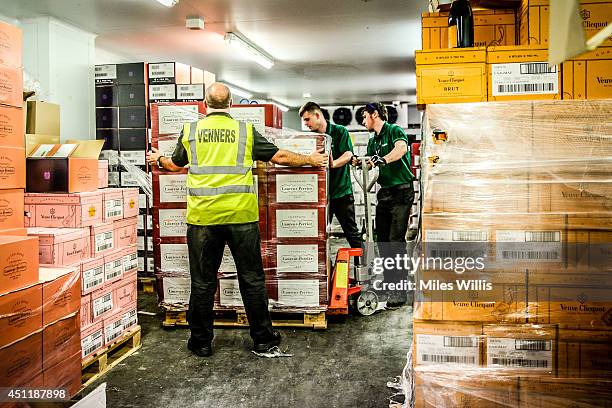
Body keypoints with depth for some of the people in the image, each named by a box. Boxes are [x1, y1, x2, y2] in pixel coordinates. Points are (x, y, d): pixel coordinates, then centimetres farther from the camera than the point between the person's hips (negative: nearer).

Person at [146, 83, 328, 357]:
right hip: (241, 215, -1)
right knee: (252, 279, 10)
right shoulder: (245, 130, 3)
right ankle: (263, 338, 21)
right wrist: (310, 160, 23)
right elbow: (279, 156, 7)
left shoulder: (191, 130, 7)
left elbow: (175, 164, 22)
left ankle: (201, 342, 21)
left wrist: (158, 160, 44)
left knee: (203, 282, 11)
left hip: (203, 216, 1)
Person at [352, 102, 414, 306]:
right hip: (384, 193, 8)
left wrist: (382, 160, -43)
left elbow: (401, 148, -28)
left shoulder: (394, 130, -7)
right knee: (382, 239, 8)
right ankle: (388, 283, 19)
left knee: (396, 240, -12)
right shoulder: (373, 141, 18)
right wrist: (358, 162, -10)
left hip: (401, 192, -8)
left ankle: (400, 291, -9)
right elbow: (370, 162, 11)